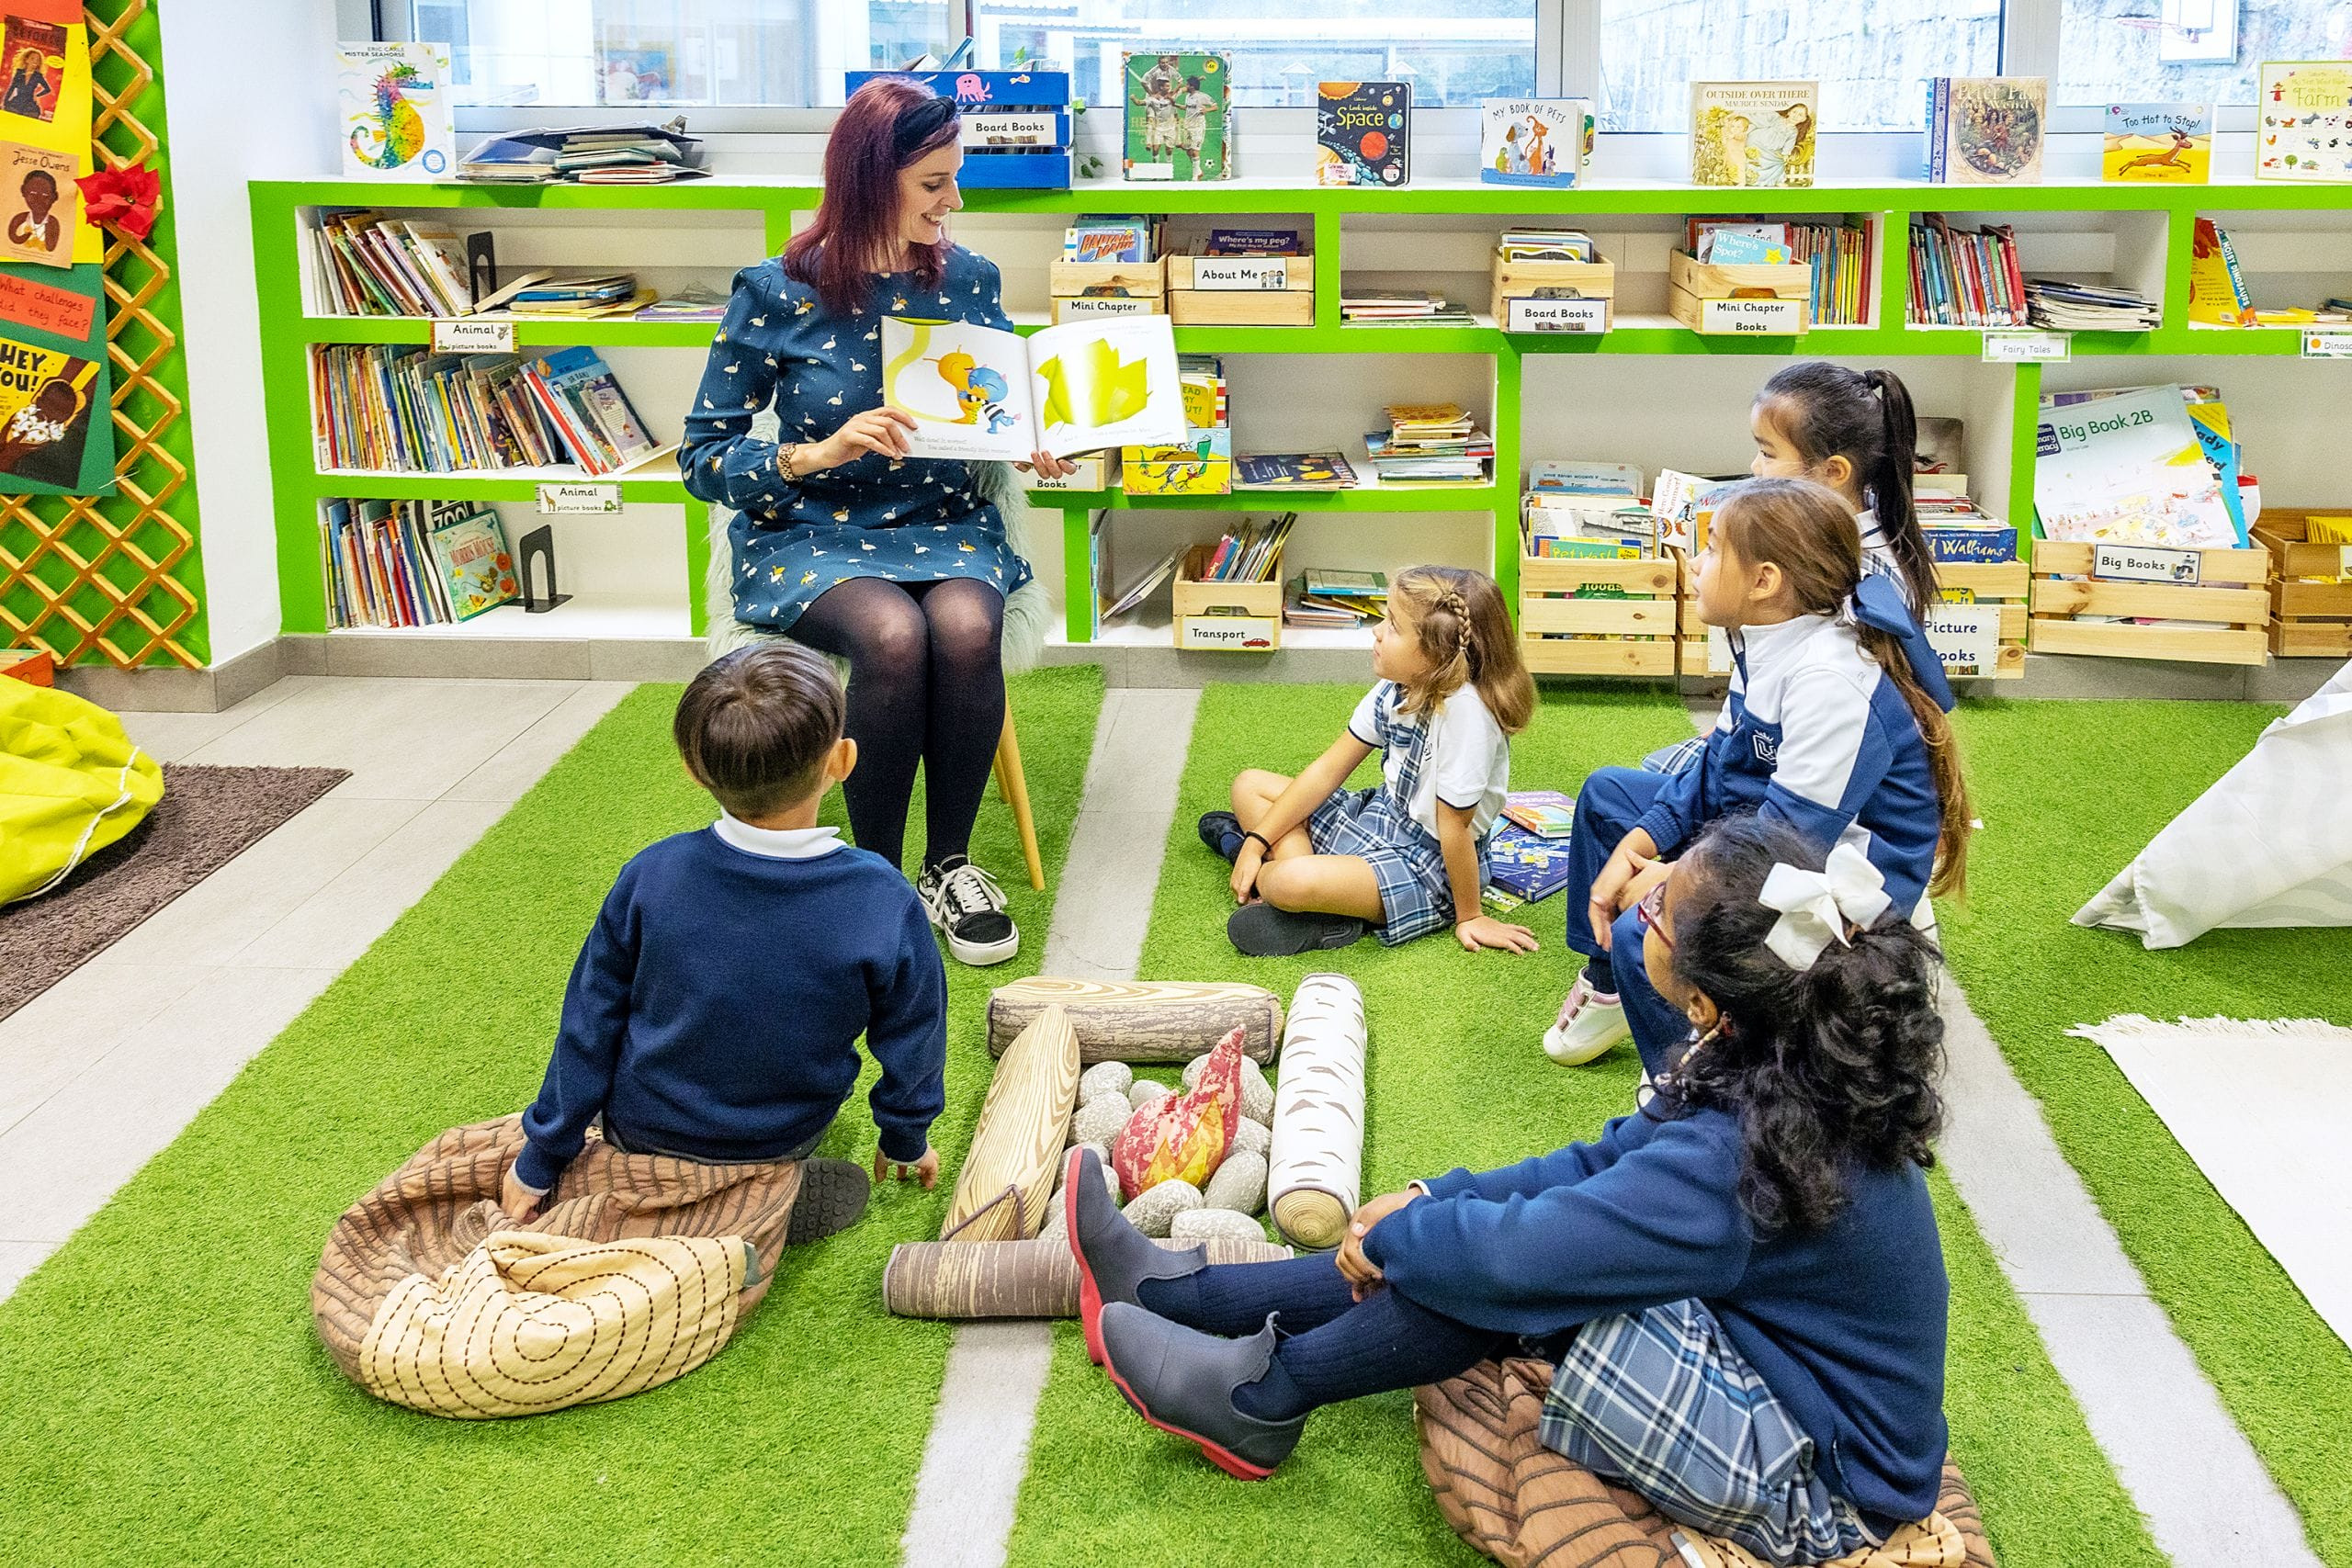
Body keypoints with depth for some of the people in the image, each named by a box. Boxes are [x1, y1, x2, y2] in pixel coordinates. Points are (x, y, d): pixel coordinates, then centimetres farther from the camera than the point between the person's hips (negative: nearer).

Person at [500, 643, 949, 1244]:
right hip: (786, 1138, -2)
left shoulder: (653, 877, -24)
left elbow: (591, 1023, -11)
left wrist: (540, 1161, 3)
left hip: (644, 1132, 2)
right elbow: (910, 1042, -11)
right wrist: (905, 1142, 11)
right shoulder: (884, 903, -27)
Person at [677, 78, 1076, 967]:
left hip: (944, 520, 3)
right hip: (813, 532, -3)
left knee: (966, 628, -33)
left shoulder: (966, 279, 4)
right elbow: (702, 458, -5)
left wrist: (1035, 450, -4)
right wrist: (818, 453, -21)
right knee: (893, 636, -36)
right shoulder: (776, 295, -6)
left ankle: (949, 864, -13)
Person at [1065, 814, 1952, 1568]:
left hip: (1814, 1495, -9)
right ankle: (1175, 1288, 13)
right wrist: (1428, 1203, 2)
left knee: (1490, 1266, -19)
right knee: (1456, 1239, 3)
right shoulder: (1799, 1069, -6)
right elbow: (1610, 1161, 6)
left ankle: (1259, 1397, 2)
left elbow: (1518, 1254, -26)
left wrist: (1388, 1235, -7)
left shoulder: (1742, 1157, -32)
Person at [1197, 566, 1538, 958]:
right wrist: (1258, 841, -2)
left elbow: (1454, 824, -24)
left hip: (1429, 865, -9)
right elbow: (1329, 769, 2)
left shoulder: (1464, 708, -31)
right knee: (1250, 785, 10)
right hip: (1383, 817, 9)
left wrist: (1469, 916, -15)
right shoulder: (1398, 688, -5)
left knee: (1291, 883, -33)